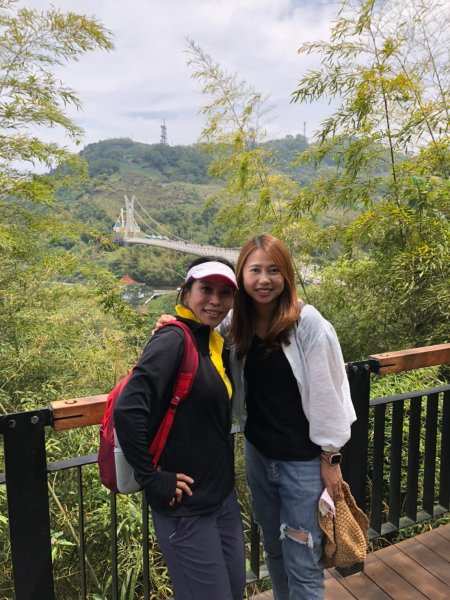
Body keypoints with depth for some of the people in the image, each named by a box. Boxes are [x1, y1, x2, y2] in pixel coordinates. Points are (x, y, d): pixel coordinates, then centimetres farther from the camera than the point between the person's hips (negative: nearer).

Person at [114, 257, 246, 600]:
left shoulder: (215, 342, 5)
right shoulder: (173, 341, -20)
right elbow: (128, 411, -29)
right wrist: (151, 478, -21)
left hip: (223, 495, 8)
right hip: (187, 506, -8)